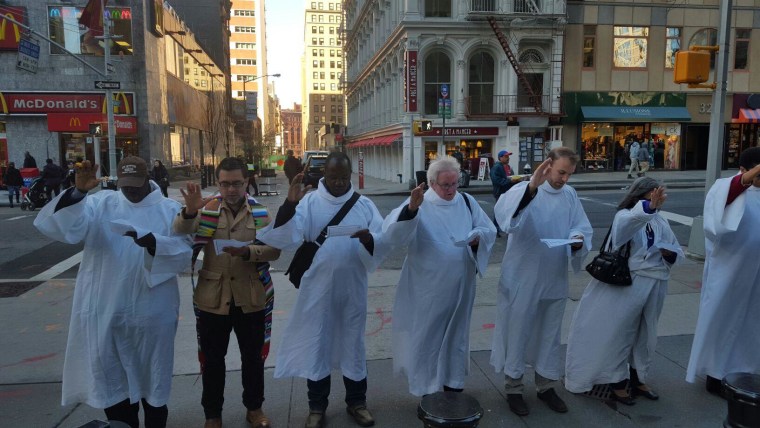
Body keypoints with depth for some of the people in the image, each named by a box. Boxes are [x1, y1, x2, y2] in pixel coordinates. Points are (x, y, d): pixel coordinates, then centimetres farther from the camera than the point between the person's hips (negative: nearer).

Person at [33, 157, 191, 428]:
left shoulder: (169, 210, -1)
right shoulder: (100, 204, 4)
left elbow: (183, 255, -10)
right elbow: (67, 228, -12)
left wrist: (153, 243, -28)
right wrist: (78, 192, -26)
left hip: (151, 312, -1)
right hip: (106, 310, 2)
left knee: (152, 375, 13)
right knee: (111, 376, 14)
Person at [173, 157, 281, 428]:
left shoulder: (259, 211, -2)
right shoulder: (207, 207, -3)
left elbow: (274, 249, -7)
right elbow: (179, 235, -17)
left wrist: (249, 251, -25)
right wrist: (190, 211, -35)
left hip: (251, 297, 1)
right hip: (212, 297, 0)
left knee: (253, 356, 15)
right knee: (212, 358, 14)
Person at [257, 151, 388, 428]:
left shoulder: (364, 205, 1)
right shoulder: (308, 202, -4)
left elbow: (384, 240, -6)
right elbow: (286, 238, -16)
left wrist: (369, 239, -28)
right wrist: (290, 203, -30)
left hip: (352, 288, 1)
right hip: (317, 287, -1)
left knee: (352, 343, 14)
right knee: (316, 343, 10)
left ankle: (356, 402, 32)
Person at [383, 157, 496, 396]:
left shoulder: (467, 202, 4)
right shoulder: (419, 205, -10)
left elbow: (489, 229, 9)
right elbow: (392, 232, -24)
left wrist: (477, 237, -14)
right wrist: (411, 208, -41)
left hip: (460, 285, 4)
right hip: (428, 287, -4)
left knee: (456, 333, 17)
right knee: (427, 336, 7)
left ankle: (454, 383, 35)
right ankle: (428, 389, 24)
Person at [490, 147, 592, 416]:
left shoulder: (570, 195, 3)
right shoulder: (523, 191, -15)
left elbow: (582, 226, 7)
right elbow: (504, 213, -36)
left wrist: (578, 238, -17)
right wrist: (532, 187, -51)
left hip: (555, 279, 5)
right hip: (522, 279, -5)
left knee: (549, 334, 18)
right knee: (517, 334, 8)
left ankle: (546, 386, 36)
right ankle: (513, 389, 25)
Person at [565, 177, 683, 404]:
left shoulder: (661, 222, 10)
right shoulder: (625, 216, -8)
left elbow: (677, 253, 14)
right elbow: (630, 222, -34)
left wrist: (670, 253, -10)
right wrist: (649, 207, -52)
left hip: (654, 286, 6)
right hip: (627, 284, -6)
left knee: (645, 335, 18)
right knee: (619, 333, 2)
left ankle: (638, 380, 34)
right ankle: (617, 382, 17)